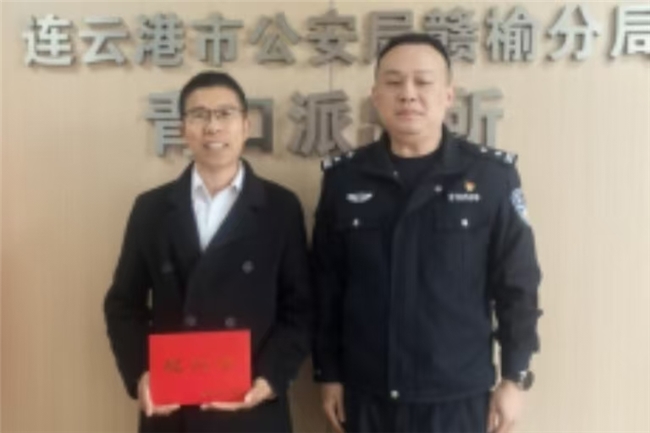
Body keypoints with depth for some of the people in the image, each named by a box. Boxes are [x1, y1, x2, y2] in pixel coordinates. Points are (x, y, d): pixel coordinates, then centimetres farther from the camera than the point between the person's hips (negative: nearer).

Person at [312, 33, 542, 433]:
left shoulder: (491, 175, -7)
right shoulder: (344, 177, -1)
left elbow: (517, 282, -2)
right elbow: (326, 284, 4)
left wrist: (515, 376, -1)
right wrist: (328, 373, 5)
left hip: (459, 395, -1)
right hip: (368, 393, 2)